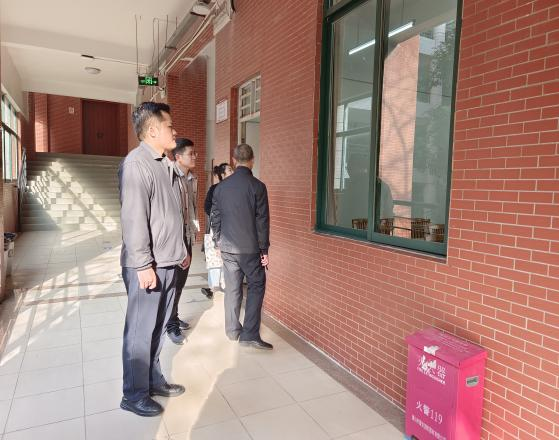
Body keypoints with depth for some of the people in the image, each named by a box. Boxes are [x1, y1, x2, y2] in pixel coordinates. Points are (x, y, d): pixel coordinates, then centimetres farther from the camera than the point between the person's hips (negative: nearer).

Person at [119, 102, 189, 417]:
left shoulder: (164, 164, 15)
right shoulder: (136, 163, -13)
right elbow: (133, 218, -20)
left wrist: (182, 250, 22)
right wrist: (143, 264, -21)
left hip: (169, 262, 8)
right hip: (148, 265, -8)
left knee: (158, 327, 17)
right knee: (141, 331, 3)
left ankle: (154, 380, 32)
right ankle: (135, 396, 19)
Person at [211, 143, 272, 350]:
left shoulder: (221, 186, 3)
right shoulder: (257, 186, -10)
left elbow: (215, 218, 8)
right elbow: (262, 221, -10)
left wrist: (219, 243, 18)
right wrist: (264, 249, -3)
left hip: (227, 247, 4)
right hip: (250, 248, -4)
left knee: (232, 288, 14)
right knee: (256, 286, 7)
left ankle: (232, 330, 25)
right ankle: (250, 334, 2)